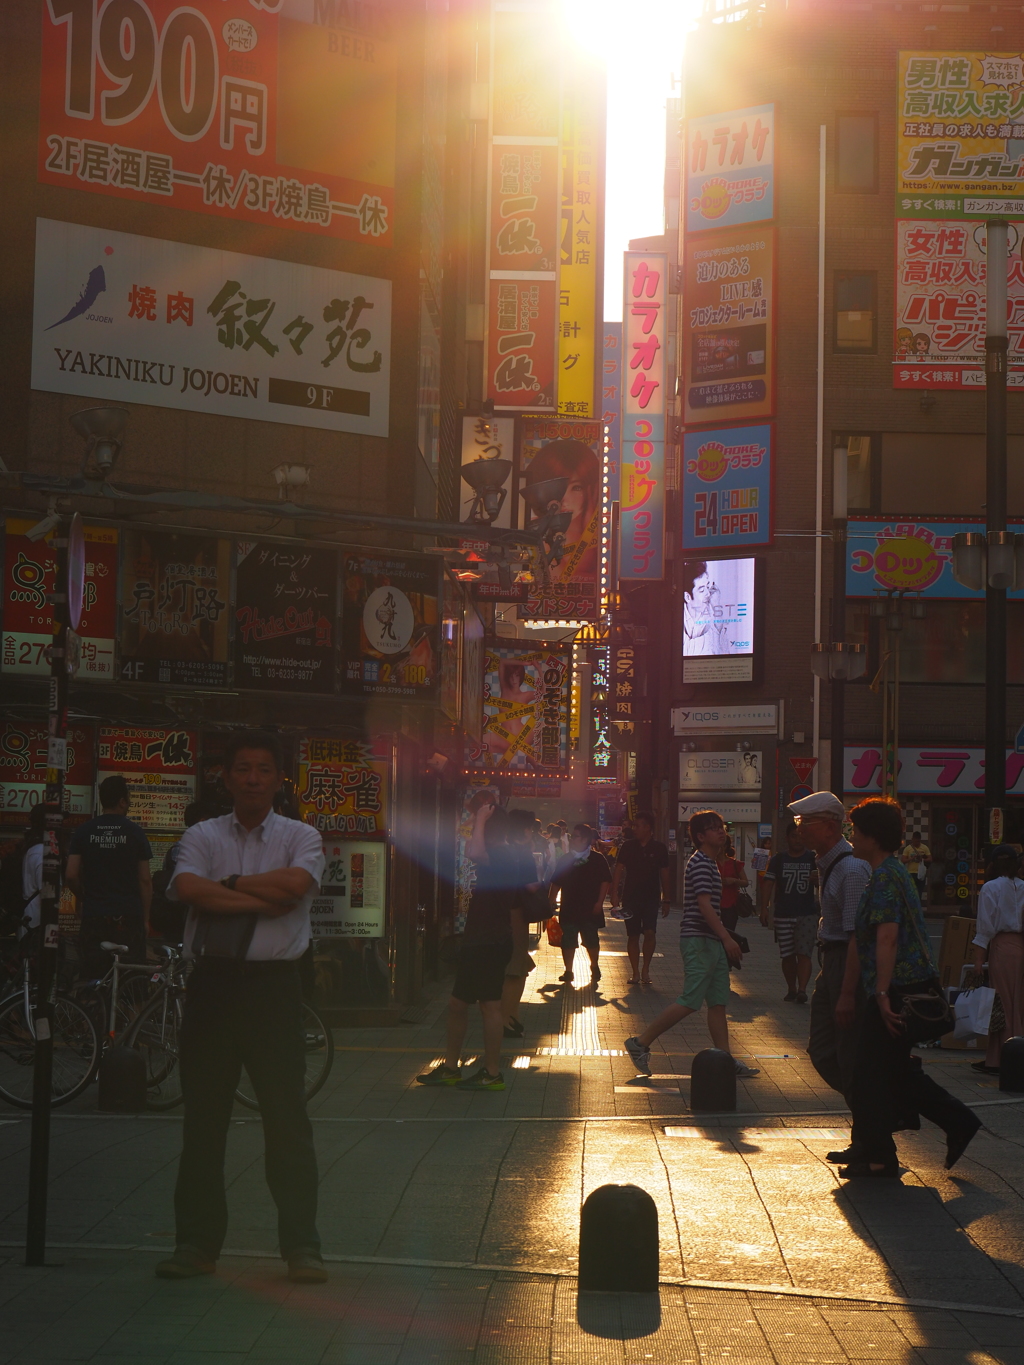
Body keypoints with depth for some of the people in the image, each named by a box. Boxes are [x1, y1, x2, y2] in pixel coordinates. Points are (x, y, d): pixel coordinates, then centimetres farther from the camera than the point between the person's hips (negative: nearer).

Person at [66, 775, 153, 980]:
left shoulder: (83, 831, 4)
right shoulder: (135, 832, -1)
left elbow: (71, 876, 1)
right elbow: (145, 880, -1)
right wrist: (145, 918, 7)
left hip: (93, 917, 2)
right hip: (128, 917, -2)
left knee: (91, 980, 3)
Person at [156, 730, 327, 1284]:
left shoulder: (300, 837, 7)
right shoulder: (202, 836, 10)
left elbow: (296, 883, -15)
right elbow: (188, 889, -10)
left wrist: (228, 884, -6)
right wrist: (260, 899, -13)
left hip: (273, 984, -1)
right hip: (212, 983, 2)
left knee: (287, 1117, -2)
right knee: (203, 1117, 6)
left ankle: (301, 1246, 6)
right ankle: (197, 1243, 15)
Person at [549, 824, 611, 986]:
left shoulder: (597, 859, 0)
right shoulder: (566, 859, 9)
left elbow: (605, 881, -1)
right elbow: (556, 883, 12)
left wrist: (599, 902, -8)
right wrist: (551, 901, 5)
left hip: (590, 910, -2)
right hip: (568, 910, 2)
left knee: (591, 941, 7)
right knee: (568, 942, 0)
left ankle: (595, 968, 27)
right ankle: (568, 972, 8)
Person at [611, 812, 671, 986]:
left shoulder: (659, 849, 1)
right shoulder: (628, 846, 2)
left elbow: (664, 875, 6)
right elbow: (618, 871, 1)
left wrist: (665, 900, 5)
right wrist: (615, 894, -8)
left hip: (651, 898, -1)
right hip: (630, 898, 1)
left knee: (650, 932, -15)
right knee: (633, 935, 4)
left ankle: (646, 969, 0)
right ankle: (635, 972, 13)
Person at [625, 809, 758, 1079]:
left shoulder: (710, 862, 19)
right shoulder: (700, 863, -13)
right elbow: (704, 904, -21)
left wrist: (725, 938, 22)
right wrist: (727, 938, -24)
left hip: (711, 942, 10)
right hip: (698, 939, -10)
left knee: (718, 1003, 8)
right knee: (690, 1002, -10)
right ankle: (640, 1043, -2)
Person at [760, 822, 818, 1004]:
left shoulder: (812, 859, 7)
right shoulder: (779, 860, 8)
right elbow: (768, 883, 2)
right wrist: (764, 908, -8)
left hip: (807, 915, -1)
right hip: (783, 915, 1)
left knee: (804, 953, -13)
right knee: (787, 955, 6)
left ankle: (802, 990, -18)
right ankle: (792, 989, 19)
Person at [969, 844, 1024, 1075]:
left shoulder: (990, 888, -6)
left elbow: (985, 929, -9)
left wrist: (978, 962, -7)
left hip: (1002, 946, -5)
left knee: (1001, 1004, 0)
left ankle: (1000, 1060, 2)